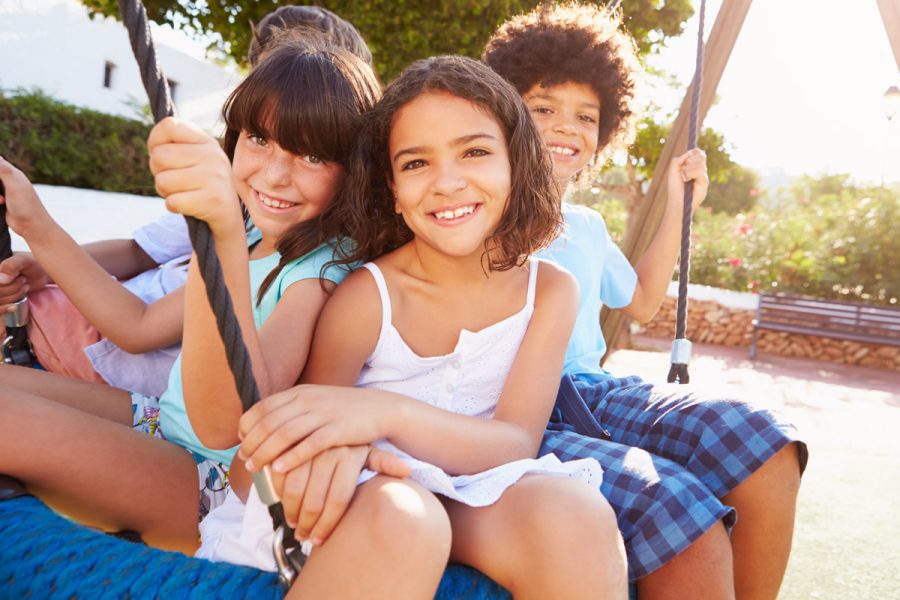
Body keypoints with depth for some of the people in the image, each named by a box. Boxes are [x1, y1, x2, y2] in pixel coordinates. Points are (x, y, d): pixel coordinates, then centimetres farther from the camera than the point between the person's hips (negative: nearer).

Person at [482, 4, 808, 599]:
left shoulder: (588, 226, 21)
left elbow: (641, 300, 37)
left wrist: (678, 203, 32)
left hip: (597, 390, 7)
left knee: (769, 449, -15)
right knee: (680, 511, -32)